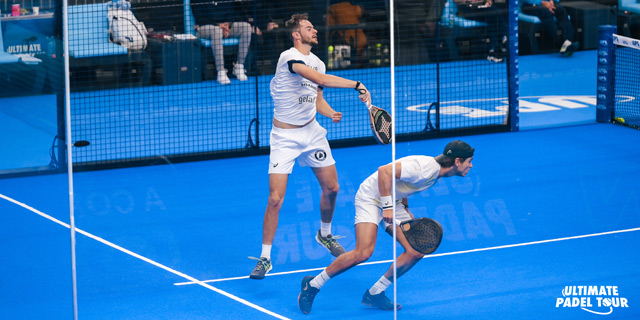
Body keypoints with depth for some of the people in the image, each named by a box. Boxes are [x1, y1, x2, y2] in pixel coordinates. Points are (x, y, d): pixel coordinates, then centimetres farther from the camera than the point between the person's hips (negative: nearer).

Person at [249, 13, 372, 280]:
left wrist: (331, 113, -6)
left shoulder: (318, 63, 7)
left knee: (331, 188, 10)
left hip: (311, 132, 7)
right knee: (275, 198, -12)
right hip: (284, 136, -7)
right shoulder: (289, 57, -20)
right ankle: (265, 258, 0)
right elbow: (320, 79, -34)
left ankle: (325, 234, 38)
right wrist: (357, 85, -32)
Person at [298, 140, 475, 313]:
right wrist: (387, 206, -29)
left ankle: (374, 294, 4)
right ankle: (312, 284, -8)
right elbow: (384, 171, -30)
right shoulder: (426, 167, -26)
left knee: (416, 252, -6)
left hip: (392, 202, 9)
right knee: (363, 253, -24)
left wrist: (406, 210, 12)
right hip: (371, 197, -9)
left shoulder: (436, 172, 5)